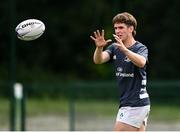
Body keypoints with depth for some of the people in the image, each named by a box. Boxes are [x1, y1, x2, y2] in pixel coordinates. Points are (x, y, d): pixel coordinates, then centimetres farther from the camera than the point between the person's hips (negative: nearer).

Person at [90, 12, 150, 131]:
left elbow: (141, 62, -34)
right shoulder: (114, 48, 7)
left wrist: (124, 49, -49)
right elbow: (98, 60, -10)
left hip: (136, 105, -7)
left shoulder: (141, 48, -11)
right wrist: (99, 48, -32)